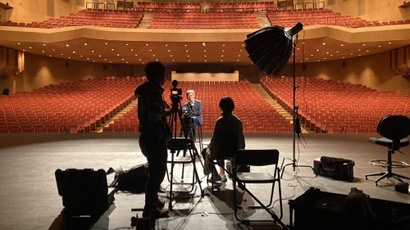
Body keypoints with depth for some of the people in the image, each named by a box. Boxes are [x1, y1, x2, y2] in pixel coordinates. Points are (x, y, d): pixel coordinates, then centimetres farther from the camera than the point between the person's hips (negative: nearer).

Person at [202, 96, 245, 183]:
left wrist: (209, 147, 3)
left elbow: (215, 138, -15)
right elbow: (241, 138, 2)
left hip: (222, 152, -5)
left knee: (206, 152, 25)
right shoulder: (237, 120, -3)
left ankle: (215, 175, 26)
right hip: (234, 152, 5)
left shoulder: (220, 121, -19)